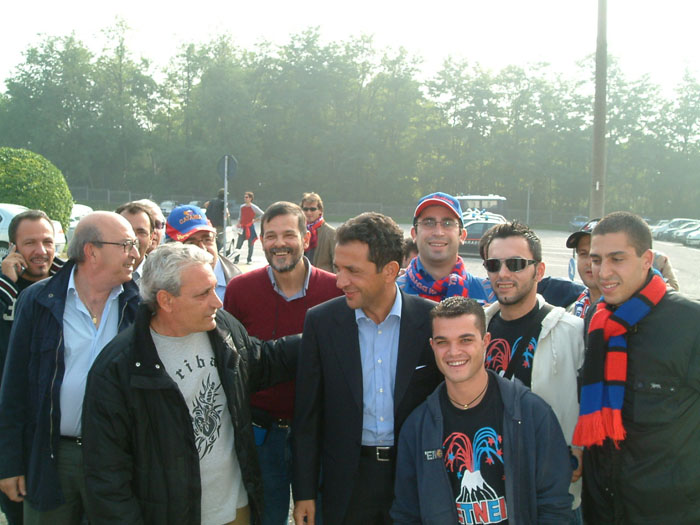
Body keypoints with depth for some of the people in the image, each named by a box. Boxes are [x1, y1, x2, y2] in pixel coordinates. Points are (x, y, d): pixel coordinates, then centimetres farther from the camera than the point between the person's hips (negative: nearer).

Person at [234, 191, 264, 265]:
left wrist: (255, 220, -9)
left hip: (250, 228, -4)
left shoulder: (254, 207, -6)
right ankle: (236, 259, 5)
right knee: (238, 244, -2)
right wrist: (239, 223, 1)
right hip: (242, 228, 4)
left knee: (250, 244, 3)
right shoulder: (242, 207, 8)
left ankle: (249, 259, 13)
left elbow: (262, 215, -5)